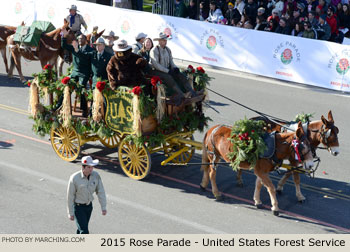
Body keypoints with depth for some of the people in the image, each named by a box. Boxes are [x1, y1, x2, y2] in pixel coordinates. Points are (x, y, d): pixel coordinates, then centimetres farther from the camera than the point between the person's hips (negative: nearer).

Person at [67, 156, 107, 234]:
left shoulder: (96, 176, -12)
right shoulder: (74, 178, -23)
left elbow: (100, 192, -4)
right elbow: (70, 196, -14)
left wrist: (104, 207, -7)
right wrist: (70, 213, -10)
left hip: (89, 205, 5)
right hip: (78, 207, -5)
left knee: (82, 228, 20)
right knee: (84, 231, -9)